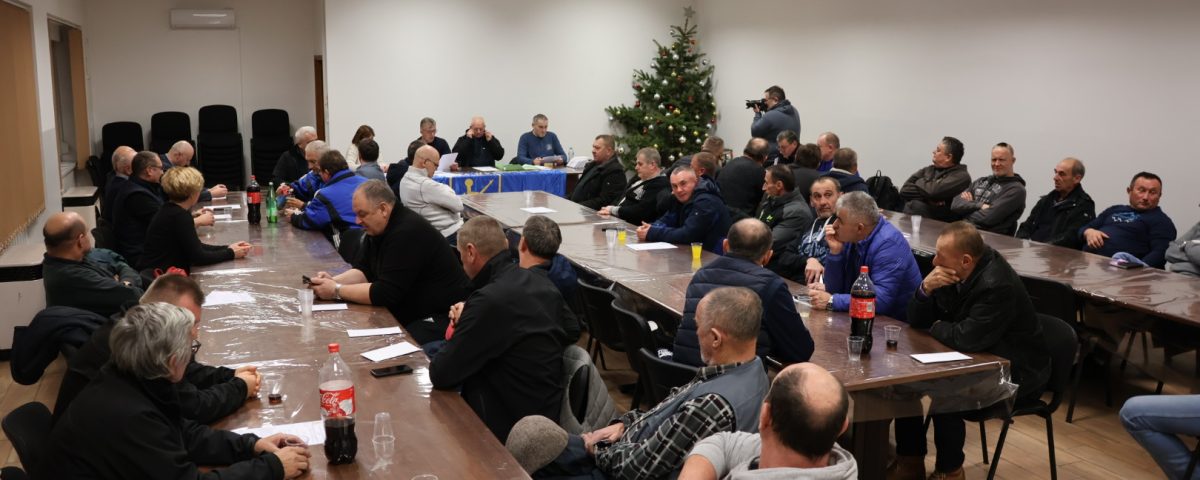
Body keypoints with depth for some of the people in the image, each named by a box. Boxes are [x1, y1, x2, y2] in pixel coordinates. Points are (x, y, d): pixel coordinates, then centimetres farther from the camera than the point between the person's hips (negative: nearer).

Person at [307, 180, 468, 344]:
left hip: (441, 319, -10)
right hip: (409, 315, 10)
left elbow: (385, 293, -25)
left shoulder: (408, 232, -24)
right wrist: (334, 281, -6)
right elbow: (365, 270, 13)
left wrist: (336, 291, -17)